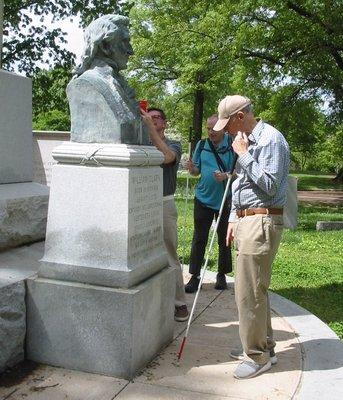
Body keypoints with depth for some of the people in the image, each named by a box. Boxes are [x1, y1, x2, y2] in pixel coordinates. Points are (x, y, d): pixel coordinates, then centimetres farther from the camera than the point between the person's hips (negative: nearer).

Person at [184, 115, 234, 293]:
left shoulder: (232, 145, -6)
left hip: (225, 200, -2)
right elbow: (197, 171, 11)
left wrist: (226, 176, -24)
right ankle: (194, 276, 11)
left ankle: (222, 275, 25)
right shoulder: (202, 145, 5)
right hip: (203, 198, 2)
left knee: (224, 239, 11)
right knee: (199, 238, 4)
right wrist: (191, 168, -12)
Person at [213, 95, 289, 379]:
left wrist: (244, 155, -14)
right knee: (255, 289, 16)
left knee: (249, 291, -5)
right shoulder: (247, 141, 17)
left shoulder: (271, 139, -12)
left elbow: (269, 185, -19)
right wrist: (234, 218, 19)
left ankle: (257, 356, 9)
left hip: (262, 222, -10)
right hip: (246, 222, 10)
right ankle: (264, 346, 29)